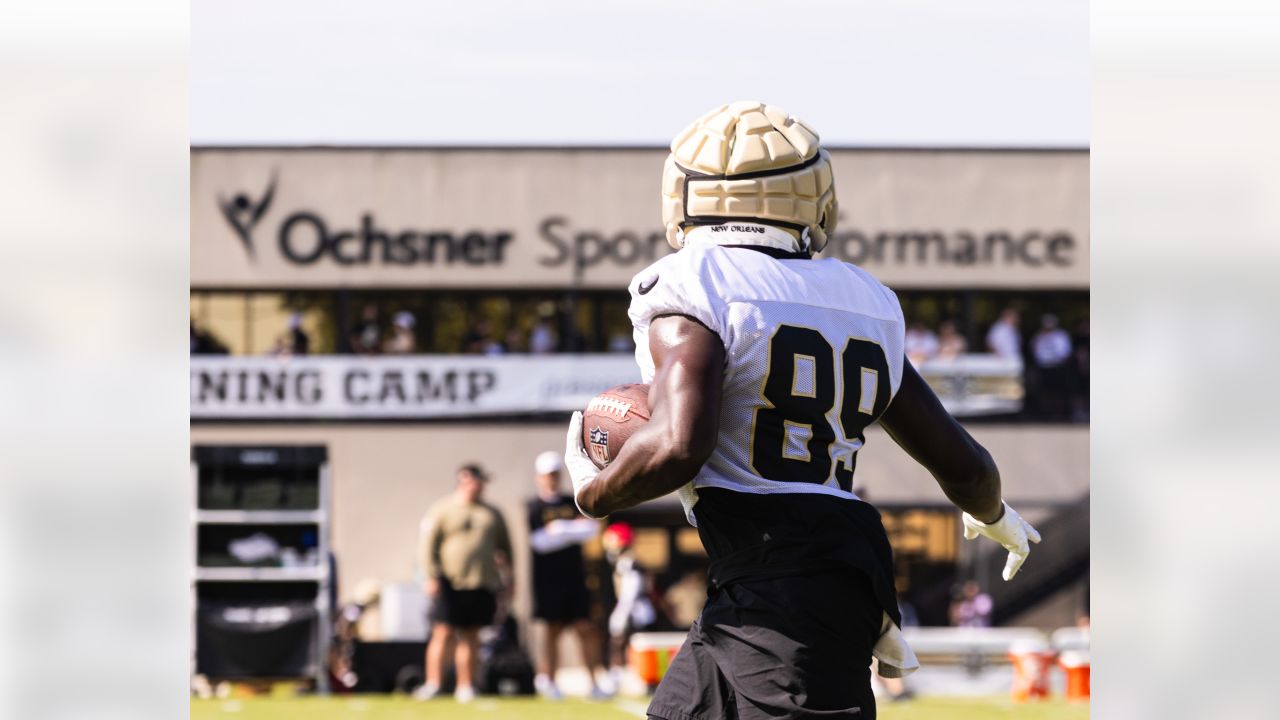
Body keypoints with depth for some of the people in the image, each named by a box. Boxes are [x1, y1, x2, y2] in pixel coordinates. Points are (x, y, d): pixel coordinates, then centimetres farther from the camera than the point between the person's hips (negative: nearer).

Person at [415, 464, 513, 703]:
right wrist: (432, 576, -11)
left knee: (470, 638, 6)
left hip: (481, 585, 4)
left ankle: (465, 687, 10)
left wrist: (507, 579, 15)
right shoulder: (442, 511, 1)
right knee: (443, 634, -8)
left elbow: (505, 547, 22)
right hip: (450, 584, -4)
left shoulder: (492, 514, 15)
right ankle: (433, 683, -7)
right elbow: (427, 545, -3)